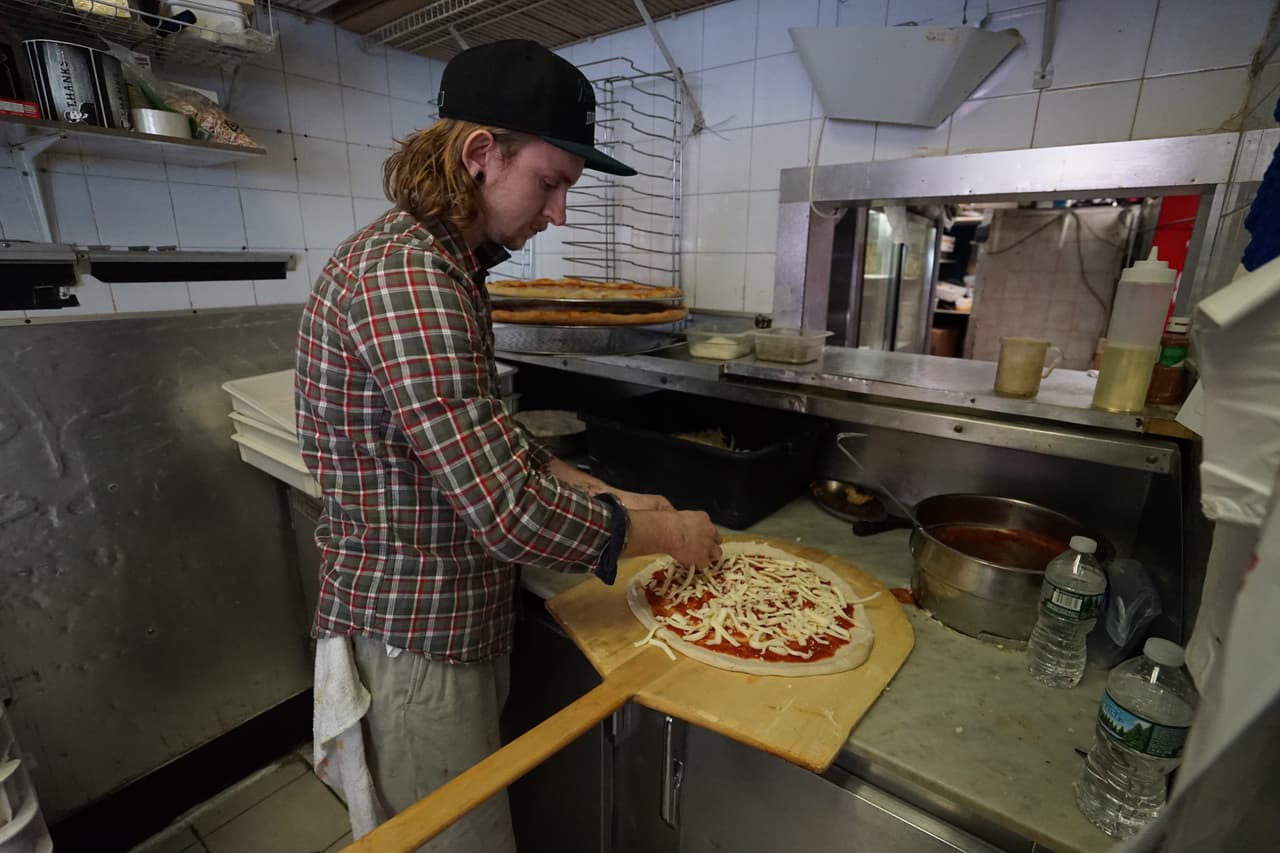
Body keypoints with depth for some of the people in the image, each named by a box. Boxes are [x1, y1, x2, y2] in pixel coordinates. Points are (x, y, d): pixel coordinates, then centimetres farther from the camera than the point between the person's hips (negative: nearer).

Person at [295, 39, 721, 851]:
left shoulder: (441, 264, 7)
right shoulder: (407, 274, -25)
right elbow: (511, 513, -30)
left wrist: (610, 495, 5)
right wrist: (667, 533, -14)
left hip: (458, 621, 9)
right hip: (415, 639, -9)